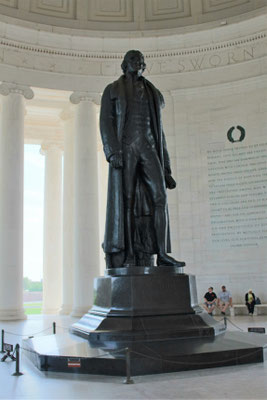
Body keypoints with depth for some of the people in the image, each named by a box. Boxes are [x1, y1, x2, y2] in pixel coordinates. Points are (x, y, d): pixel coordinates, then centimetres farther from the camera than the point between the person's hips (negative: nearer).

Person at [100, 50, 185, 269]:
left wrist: (165, 165, 12)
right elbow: (106, 122, -1)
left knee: (159, 196, -14)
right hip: (125, 147, -3)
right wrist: (113, 151, -19)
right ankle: (126, 255, -5)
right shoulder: (112, 90, 13)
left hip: (148, 149, 3)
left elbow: (158, 130, 20)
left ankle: (162, 253, -15)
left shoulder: (152, 93, 24)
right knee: (126, 200, -9)